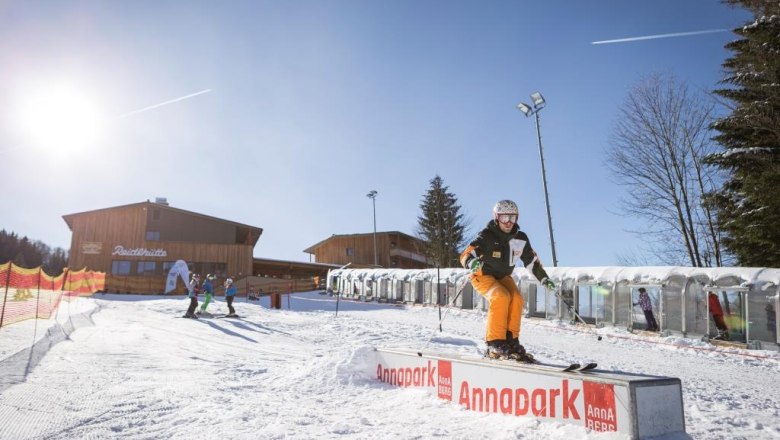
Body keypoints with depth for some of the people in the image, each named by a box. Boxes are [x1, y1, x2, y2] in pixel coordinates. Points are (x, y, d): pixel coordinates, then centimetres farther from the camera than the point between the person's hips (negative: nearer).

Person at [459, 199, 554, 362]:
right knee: (501, 297, -30)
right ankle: (495, 343, -23)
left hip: (503, 276, 5)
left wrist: (544, 278, 4)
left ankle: (511, 340, -10)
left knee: (516, 298, -21)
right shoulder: (486, 236, -21)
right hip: (483, 275, -5)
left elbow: (532, 260, 10)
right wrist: (471, 262, -54)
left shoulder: (520, 238, -4)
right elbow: (465, 255, -32)